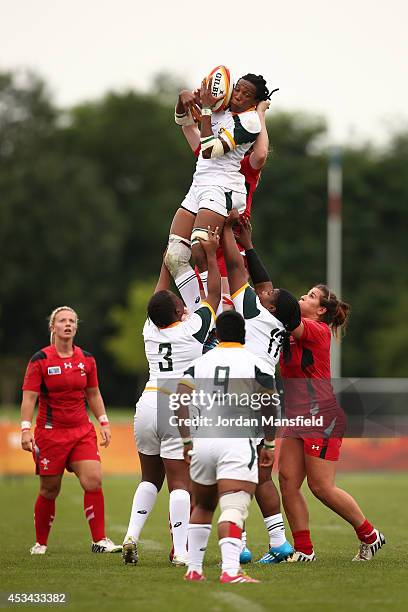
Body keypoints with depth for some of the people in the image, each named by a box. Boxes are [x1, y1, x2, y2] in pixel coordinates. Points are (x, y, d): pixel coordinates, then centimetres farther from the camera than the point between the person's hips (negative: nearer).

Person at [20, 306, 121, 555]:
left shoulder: (87, 359, 6)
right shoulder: (40, 360, -6)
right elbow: (29, 397, -9)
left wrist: (104, 422, 9)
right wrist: (26, 429, -18)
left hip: (82, 431, 3)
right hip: (50, 432, -3)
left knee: (94, 480, -13)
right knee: (50, 490, 3)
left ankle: (100, 540, -7)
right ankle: (40, 543, 20)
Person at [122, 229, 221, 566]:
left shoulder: (150, 330, 8)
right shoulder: (193, 328, -5)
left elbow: (160, 293, 26)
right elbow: (214, 292, 8)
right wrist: (210, 252, 16)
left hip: (148, 404, 5)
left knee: (150, 478, 17)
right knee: (179, 481, -6)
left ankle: (132, 535, 5)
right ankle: (181, 551, -10)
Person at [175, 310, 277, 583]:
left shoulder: (199, 363, 12)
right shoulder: (256, 364, 2)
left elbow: (180, 403, 3)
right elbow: (269, 409, 3)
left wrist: (187, 441, 7)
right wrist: (269, 445, 14)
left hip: (202, 441, 4)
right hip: (237, 442, -4)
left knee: (203, 507, 22)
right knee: (234, 509, -15)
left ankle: (193, 569, 23)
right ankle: (230, 571, -31)